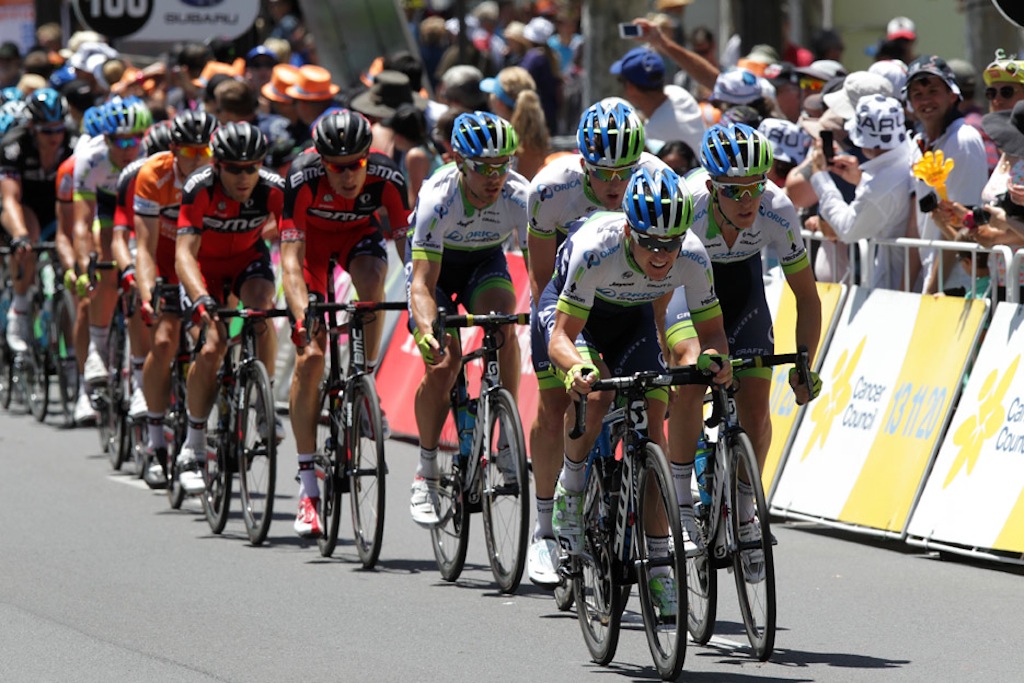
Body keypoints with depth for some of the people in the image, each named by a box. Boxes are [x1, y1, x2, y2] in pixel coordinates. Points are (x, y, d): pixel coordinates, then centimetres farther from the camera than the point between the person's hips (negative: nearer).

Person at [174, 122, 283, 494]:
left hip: (248, 258, 2)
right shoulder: (199, 189, -31)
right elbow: (184, 253, -36)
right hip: (204, 263, -2)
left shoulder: (274, 190, -26)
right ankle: (193, 448, -8)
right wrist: (202, 299, -52)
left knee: (262, 308, -31)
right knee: (213, 344, -21)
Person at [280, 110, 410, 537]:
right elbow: (291, 260, -37)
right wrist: (303, 315, -51)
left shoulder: (386, 177, -32)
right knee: (310, 356, -12)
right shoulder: (303, 179, -36)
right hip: (311, 237, -1)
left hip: (359, 233, 1)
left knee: (371, 278, -36)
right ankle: (308, 489, -8)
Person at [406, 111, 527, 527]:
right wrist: (427, 331, -56)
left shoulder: (519, 197, -29)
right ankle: (426, 472, -1)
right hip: (435, 262, -2)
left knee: (503, 323, -30)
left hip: (485, 260, 2)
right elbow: (423, 284, -38)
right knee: (441, 366, -20)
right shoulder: (438, 198, -35)